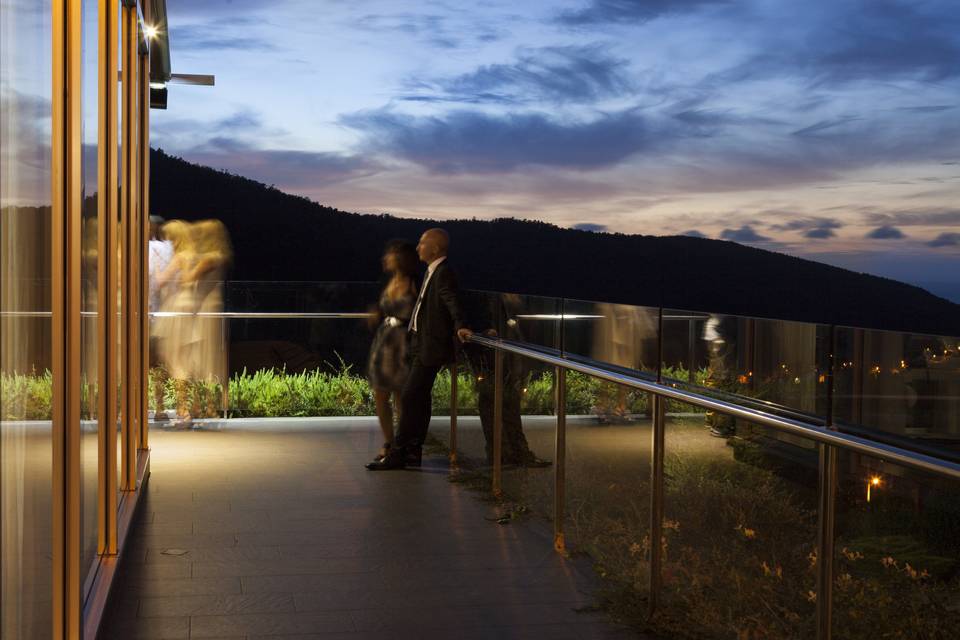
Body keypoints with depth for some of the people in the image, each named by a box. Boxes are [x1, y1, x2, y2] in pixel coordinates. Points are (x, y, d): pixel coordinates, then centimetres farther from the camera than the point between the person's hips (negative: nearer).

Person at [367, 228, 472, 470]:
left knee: (409, 397, -9)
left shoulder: (444, 273, -17)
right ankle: (413, 451, 22)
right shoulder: (432, 271, 13)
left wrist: (460, 327, -48)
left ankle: (398, 454, -4)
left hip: (431, 348, -10)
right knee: (420, 398, 14)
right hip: (420, 344, 10)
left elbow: (453, 302, -31)